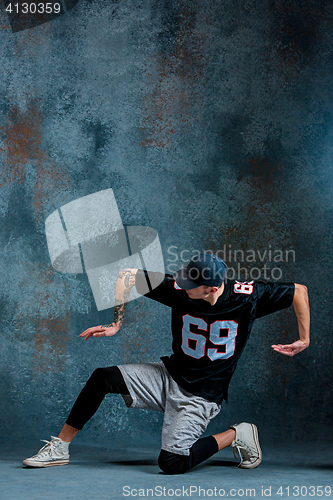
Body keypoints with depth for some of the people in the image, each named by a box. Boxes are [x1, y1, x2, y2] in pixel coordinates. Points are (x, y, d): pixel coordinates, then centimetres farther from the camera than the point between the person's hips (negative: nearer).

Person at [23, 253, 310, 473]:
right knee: (102, 378, -15)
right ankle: (59, 449, -1)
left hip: (201, 397, -4)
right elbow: (128, 276, -7)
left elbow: (299, 291, -8)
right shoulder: (179, 289, -15)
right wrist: (116, 324, -10)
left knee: (171, 463, -20)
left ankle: (237, 435, 5)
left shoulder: (248, 296, -20)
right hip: (169, 377, 4)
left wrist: (304, 340, -8)